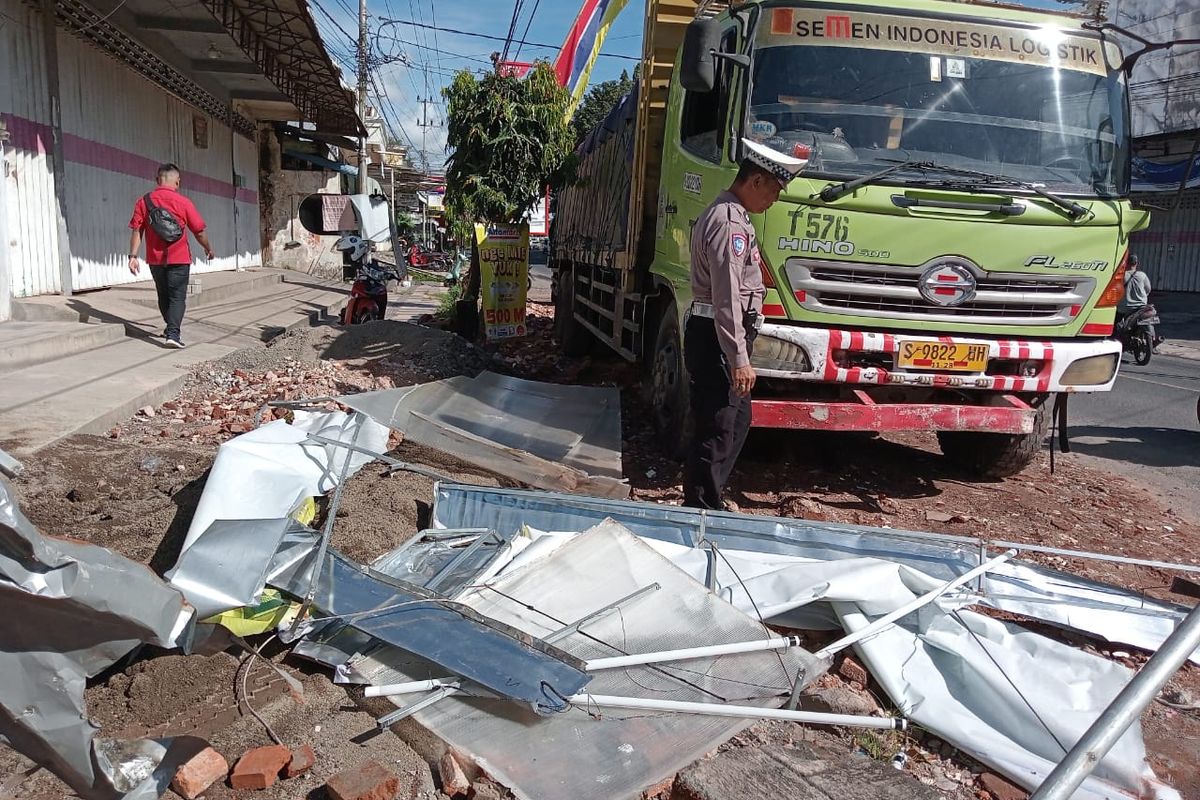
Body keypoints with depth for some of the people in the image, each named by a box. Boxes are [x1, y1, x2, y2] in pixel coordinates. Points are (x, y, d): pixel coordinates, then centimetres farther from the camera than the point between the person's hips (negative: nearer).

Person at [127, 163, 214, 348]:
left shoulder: (143, 201, -1)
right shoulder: (183, 202, -8)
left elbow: (136, 230, -4)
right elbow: (199, 231, -3)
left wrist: (133, 256, -2)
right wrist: (208, 249, 13)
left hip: (155, 259, 4)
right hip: (179, 258, -3)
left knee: (163, 296, 19)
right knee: (177, 297, -1)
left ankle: (171, 329, 34)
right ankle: (173, 333, -15)